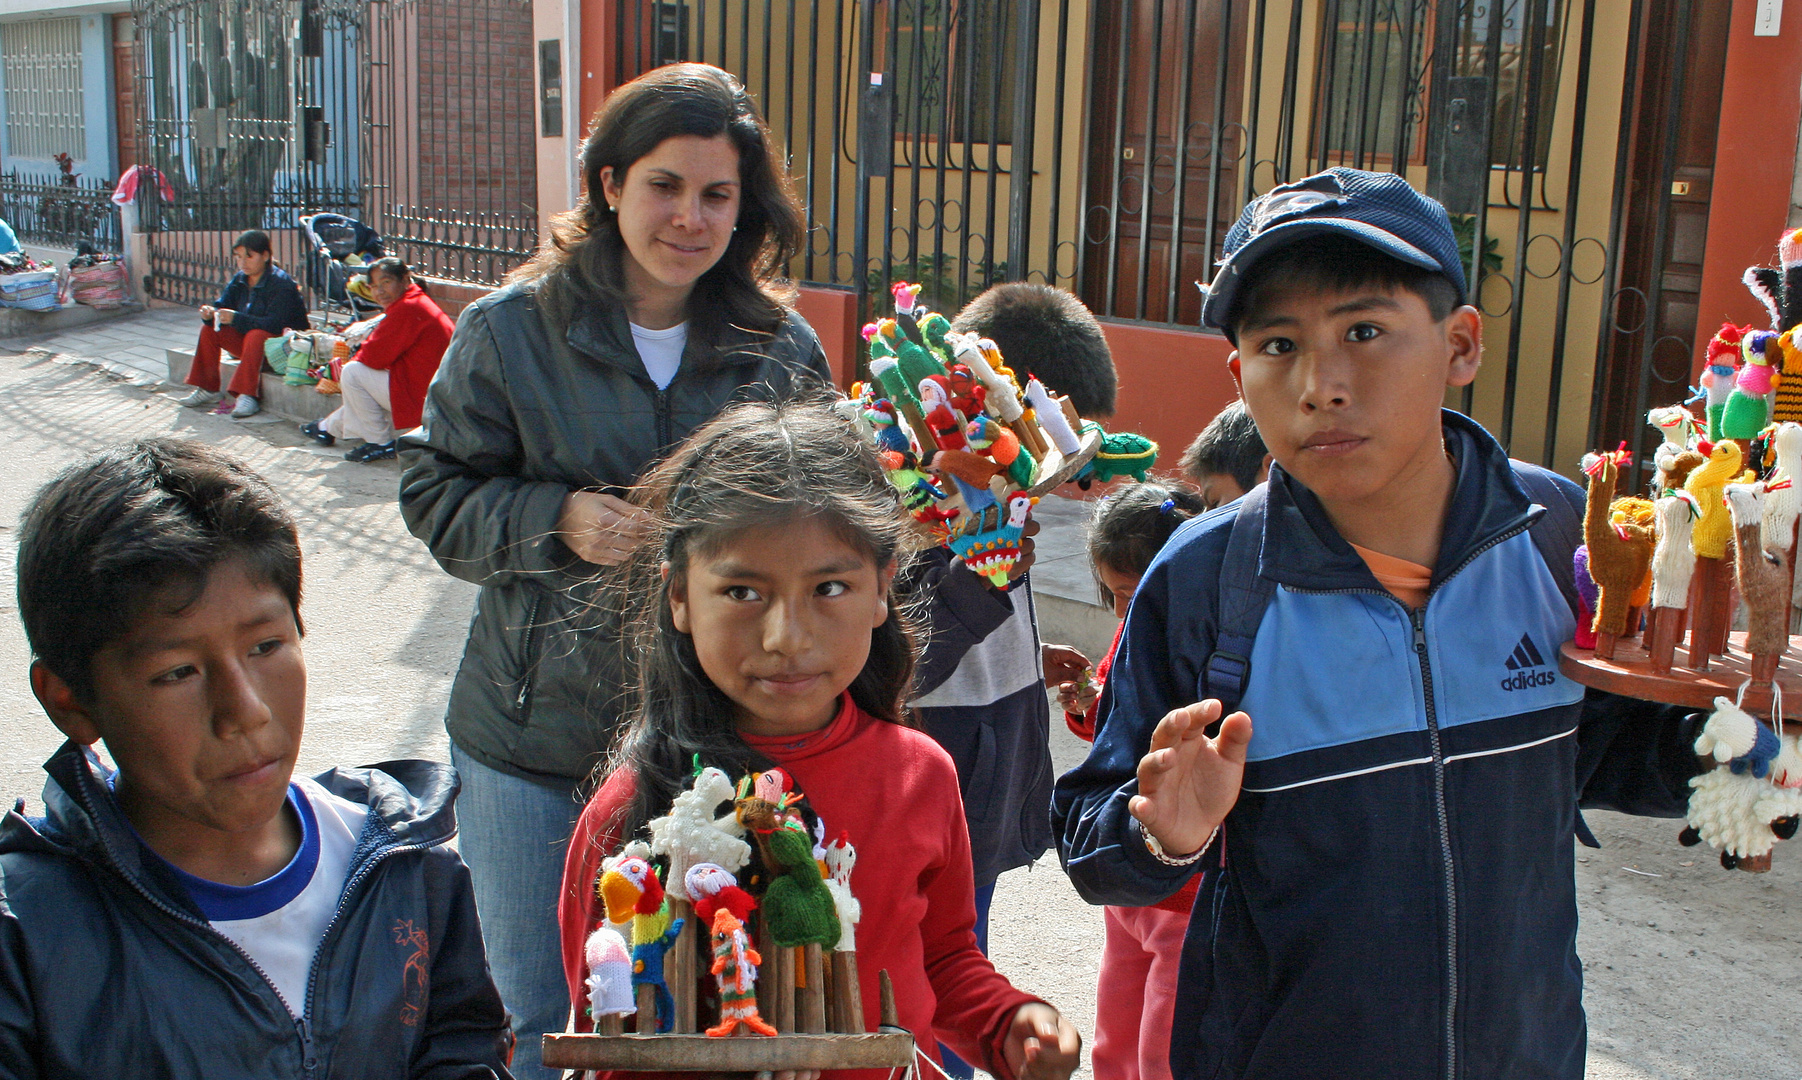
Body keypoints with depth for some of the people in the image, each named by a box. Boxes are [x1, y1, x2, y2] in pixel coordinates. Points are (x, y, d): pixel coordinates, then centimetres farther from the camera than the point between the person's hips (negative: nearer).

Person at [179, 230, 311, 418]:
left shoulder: (281, 284, -19)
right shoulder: (239, 280, 4)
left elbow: (275, 324, -28)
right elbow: (222, 305, 4)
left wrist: (236, 319, -36)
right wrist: (210, 313, -21)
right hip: (248, 343, 8)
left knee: (256, 335, -36)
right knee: (209, 329, -4)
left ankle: (248, 396, -36)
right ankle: (208, 390, -1)